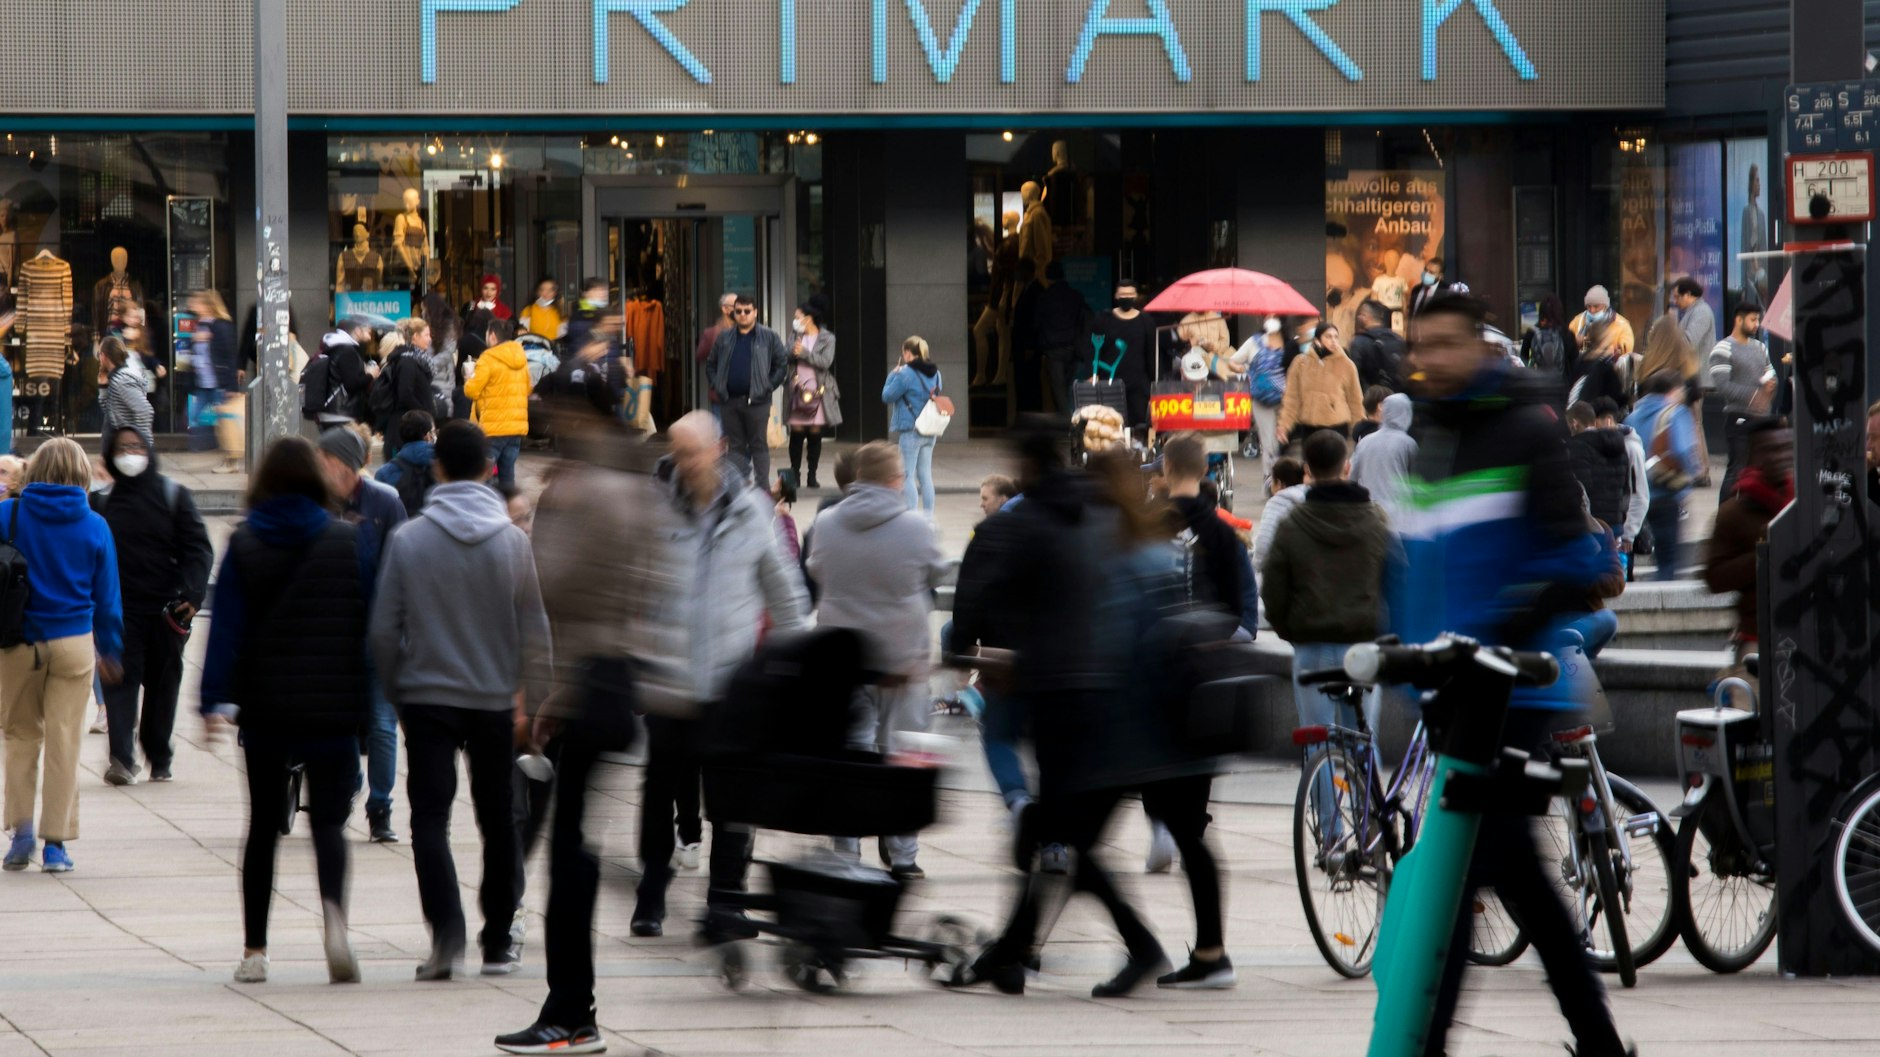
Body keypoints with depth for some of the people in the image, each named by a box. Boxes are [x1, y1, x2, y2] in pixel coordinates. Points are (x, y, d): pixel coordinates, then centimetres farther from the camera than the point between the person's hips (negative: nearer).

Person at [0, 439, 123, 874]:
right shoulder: (95, 527, -3)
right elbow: (106, 595, 4)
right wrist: (110, 650, 16)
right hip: (73, 643, 0)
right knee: (64, 742, 5)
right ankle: (55, 842, 6)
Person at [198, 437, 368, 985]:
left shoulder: (244, 544, 0)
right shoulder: (347, 542, -1)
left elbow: (227, 626, -5)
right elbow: (369, 622, 1)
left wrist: (215, 700, -8)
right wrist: (374, 696, 9)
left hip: (264, 707, 1)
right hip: (331, 707, -1)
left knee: (263, 824, 13)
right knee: (328, 820, 0)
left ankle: (254, 950, 13)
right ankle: (333, 914, -29)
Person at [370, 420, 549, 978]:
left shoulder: (408, 539, -6)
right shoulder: (513, 540, -4)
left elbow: (384, 629, -3)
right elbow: (534, 631, 0)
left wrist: (394, 692, 10)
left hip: (427, 697, -2)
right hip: (495, 699, 2)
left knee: (430, 816, -3)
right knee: (496, 820, 14)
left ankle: (446, 930, -24)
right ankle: (497, 942, 19)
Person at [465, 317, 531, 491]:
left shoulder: (489, 359, -11)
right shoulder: (521, 359, 9)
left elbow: (472, 391, -10)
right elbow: (527, 389, 18)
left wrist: (470, 380, 10)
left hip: (494, 427, -7)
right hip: (517, 425, 7)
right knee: (508, 474, 11)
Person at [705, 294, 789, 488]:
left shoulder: (768, 337, 1)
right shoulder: (724, 339, 11)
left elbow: (782, 363, 3)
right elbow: (711, 364, 19)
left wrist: (768, 387, -4)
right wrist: (715, 386, 6)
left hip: (756, 401, -3)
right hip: (729, 401, 3)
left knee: (759, 445, 0)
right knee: (736, 445, 6)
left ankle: (761, 486, 1)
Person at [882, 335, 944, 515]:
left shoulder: (905, 375, -16)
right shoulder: (935, 374, 6)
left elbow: (887, 396, -10)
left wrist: (892, 376, 5)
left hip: (910, 431, -7)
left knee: (908, 475, 0)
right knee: (925, 475, 12)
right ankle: (928, 515, 15)